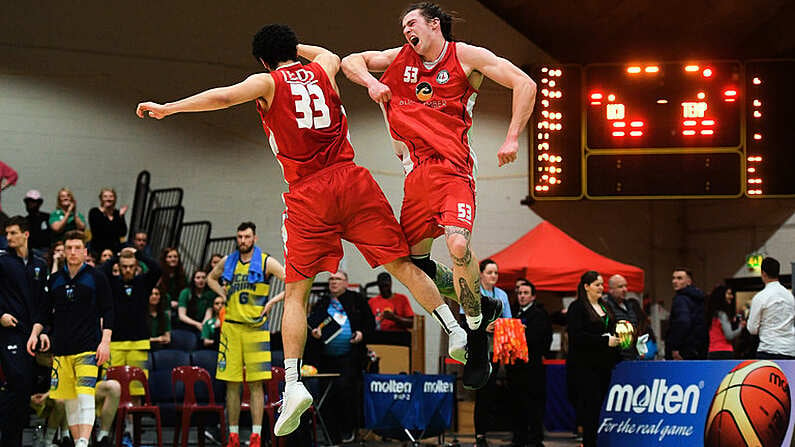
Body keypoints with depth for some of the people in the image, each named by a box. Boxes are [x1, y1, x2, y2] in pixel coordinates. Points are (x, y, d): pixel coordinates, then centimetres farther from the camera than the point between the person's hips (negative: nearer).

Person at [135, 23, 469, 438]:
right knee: (403, 266, 9)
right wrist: (294, 48, 51)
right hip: (350, 178, 3)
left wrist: (168, 108, -5)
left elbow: (223, 96, -10)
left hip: (307, 194, -3)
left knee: (295, 292, 1)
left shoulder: (268, 82, 6)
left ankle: (292, 384, -9)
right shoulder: (323, 69, 17)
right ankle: (456, 333, 5)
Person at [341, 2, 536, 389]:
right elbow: (350, 62, 21)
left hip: (452, 166, -6)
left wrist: (512, 138, -11)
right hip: (416, 169, 6)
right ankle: (482, 306, 26)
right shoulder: (401, 59, 15)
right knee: (413, 260, 6)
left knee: (458, 244, -27)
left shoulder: (466, 56, 0)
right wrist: (371, 82, 0)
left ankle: (477, 341, -15)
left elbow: (524, 84, -5)